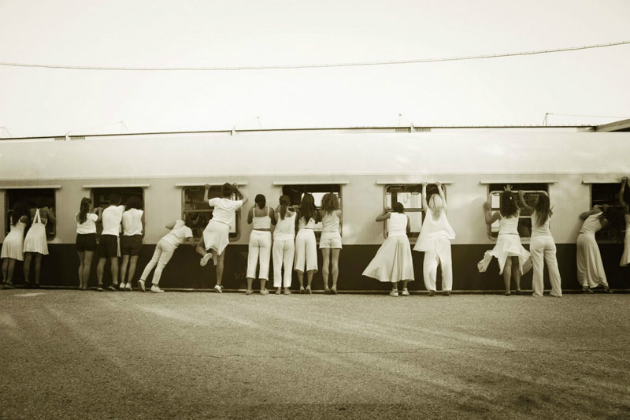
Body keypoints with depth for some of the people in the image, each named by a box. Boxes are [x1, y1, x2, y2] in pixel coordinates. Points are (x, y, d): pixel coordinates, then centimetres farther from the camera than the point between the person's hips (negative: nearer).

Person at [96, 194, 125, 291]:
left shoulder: (105, 211, 20)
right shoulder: (119, 209, 3)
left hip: (103, 235, 5)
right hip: (113, 236, -5)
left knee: (102, 260, 3)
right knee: (114, 259, -8)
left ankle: (100, 283, 1)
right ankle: (114, 283, -16)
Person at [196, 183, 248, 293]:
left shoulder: (217, 201, 6)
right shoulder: (234, 204, 5)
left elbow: (205, 200, 27)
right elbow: (245, 198, 25)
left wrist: (207, 190, 42)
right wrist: (237, 190, 29)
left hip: (213, 226, 0)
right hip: (224, 230, 0)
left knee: (199, 247, 20)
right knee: (221, 259, 6)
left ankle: (206, 254, -17)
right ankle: (218, 284, 2)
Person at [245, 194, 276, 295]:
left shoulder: (252, 210, -1)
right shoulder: (270, 210, -2)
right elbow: (275, 222, 11)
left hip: (254, 234, 1)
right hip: (266, 235, -1)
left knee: (252, 261, 5)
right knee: (264, 262, 2)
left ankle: (249, 288, 4)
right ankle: (263, 288, -2)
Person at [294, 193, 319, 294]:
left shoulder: (299, 212, 3)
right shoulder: (314, 212, 4)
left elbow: (296, 224, 6)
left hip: (300, 234, 1)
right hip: (310, 234, -1)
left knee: (300, 261, 4)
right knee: (310, 261, 1)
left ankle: (301, 286, 0)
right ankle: (308, 285, -6)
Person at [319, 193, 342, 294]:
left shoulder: (322, 212, 3)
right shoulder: (338, 212, 2)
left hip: (325, 236, 1)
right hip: (335, 235, -1)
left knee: (325, 262, -1)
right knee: (335, 262, -1)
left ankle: (326, 286, -5)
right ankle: (334, 285, -8)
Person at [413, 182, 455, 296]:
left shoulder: (428, 211, 0)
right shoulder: (443, 211, 3)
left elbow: (423, 198, 12)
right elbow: (443, 197, 18)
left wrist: (424, 187, 25)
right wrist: (439, 187, 29)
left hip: (431, 241, -1)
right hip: (443, 239, 1)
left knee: (430, 265, -1)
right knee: (446, 265, 4)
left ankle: (431, 288, -11)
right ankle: (447, 288, 5)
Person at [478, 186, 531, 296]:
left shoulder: (500, 213, -1)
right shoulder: (517, 212, 7)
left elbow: (488, 221, 13)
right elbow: (514, 204, 31)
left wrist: (487, 210, 25)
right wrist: (509, 193, 41)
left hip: (504, 238, -3)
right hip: (515, 238, 3)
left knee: (507, 264, -9)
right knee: (516, 264, 10)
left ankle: (507, 290, -12)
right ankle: (518, 288, 3)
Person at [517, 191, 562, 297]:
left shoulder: (533, 211, -1)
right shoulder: (549, 213, 7)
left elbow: (523, 204, 14)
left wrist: (521, 194, 30)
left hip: (537, 240, -4)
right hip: (549, 239, 4)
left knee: (538, 267, -4)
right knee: (553, 266, 5)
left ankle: (538, 292, -3)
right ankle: (557, 292, 10)